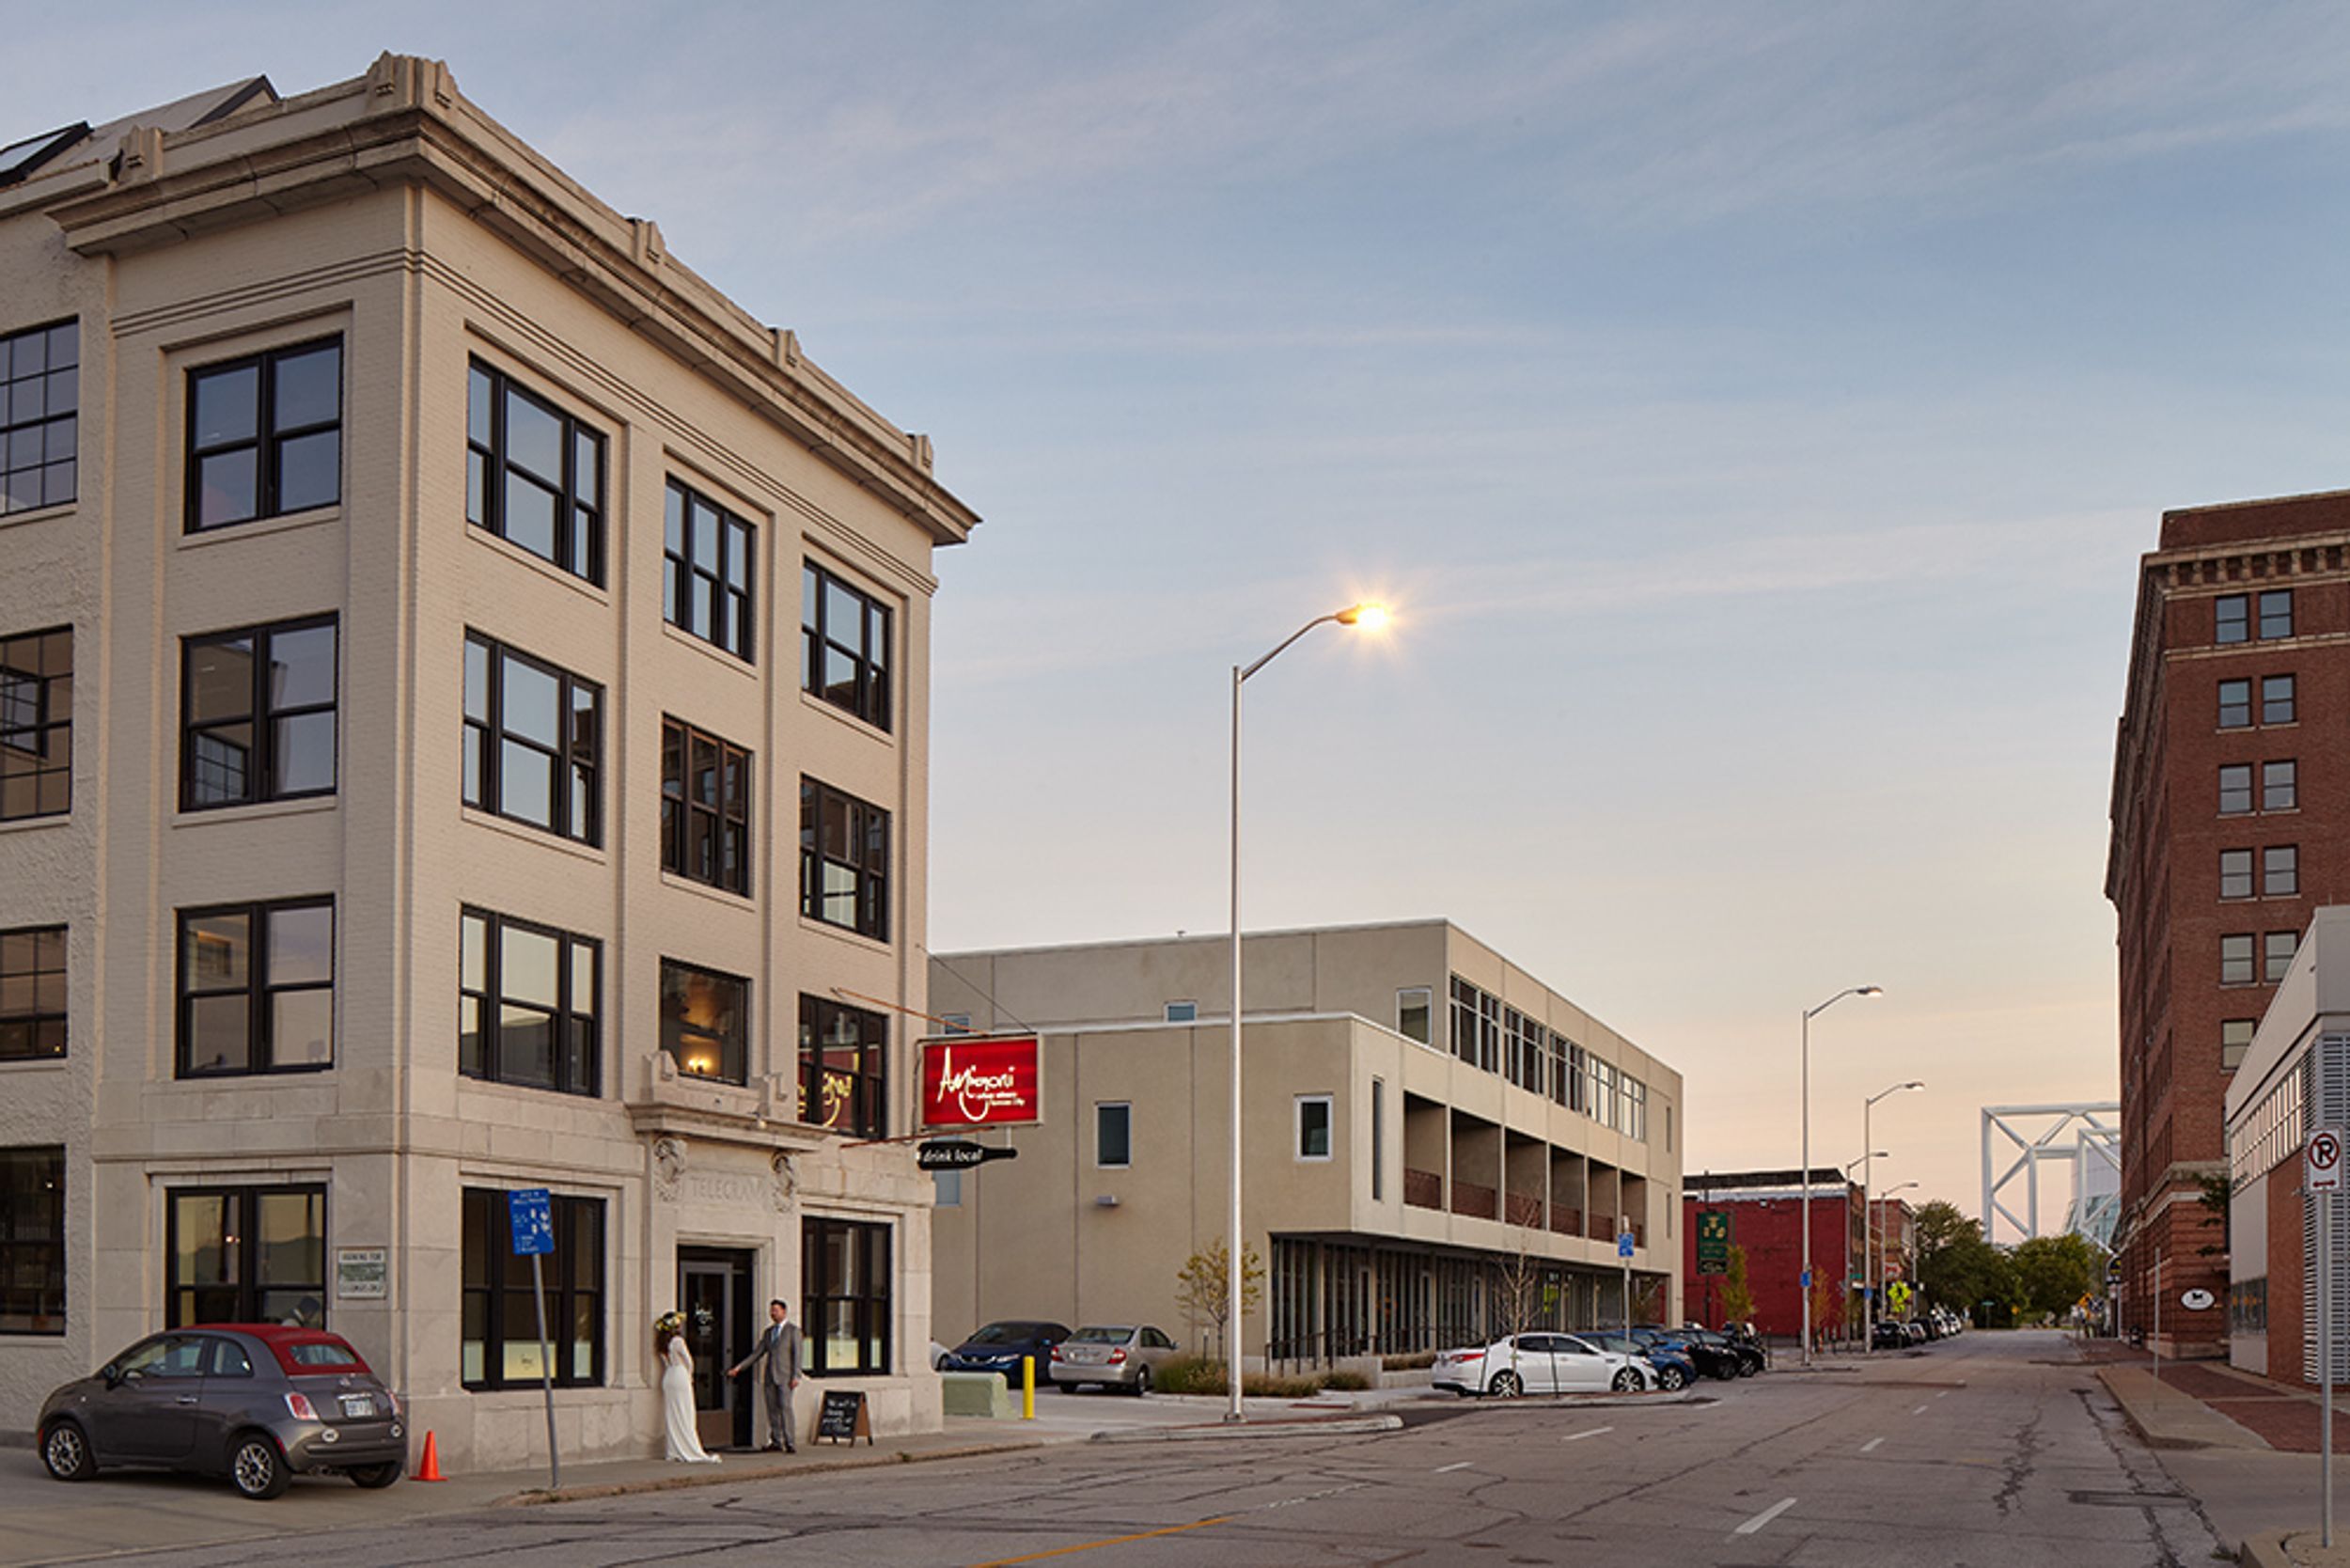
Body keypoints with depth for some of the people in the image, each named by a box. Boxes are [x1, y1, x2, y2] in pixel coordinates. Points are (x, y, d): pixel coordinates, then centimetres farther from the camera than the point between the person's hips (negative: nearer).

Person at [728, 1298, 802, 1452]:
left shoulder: (793, 1330, 1)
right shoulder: (768, 1332, 17)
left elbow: (797, 1354, -5)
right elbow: (757, 1353, 17)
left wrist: (796, 1376, -14)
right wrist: (739, 1367, 9)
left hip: (785, 1376, -5)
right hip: (770, 1376, 6)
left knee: (785, 1407, -13)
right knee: (772, 1409, 3)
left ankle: (789, 1443, -13)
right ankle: (776, 1441, 8)